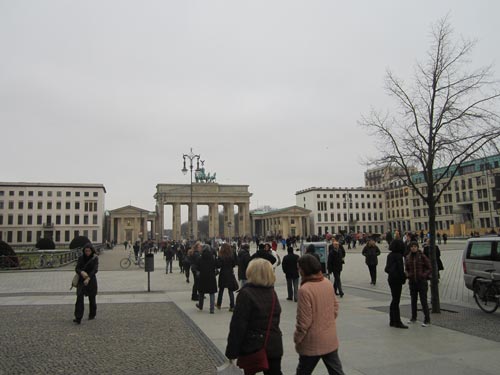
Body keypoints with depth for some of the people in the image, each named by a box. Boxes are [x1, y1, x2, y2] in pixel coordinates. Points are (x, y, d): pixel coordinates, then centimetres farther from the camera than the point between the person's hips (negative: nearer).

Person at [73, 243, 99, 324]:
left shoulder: (95, 258, -5)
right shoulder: (81, 258, 1)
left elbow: (95, 269, -15)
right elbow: (76, 268, -4)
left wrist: (88, 278, -28)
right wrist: (82, 272, -26)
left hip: (91, 280, -1)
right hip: (81, 280, 1)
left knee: (92, 298, 8)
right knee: (79, 297, -15)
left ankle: (92, 315, 31)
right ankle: (78, 318, -17)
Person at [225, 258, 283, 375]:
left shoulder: (246, 293, -17)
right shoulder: (272, 292, 4)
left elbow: (238, 325, -18)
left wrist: (231, 352, -13)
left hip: (253, 347, -5)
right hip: (274, 345, 5)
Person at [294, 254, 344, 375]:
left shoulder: (305, 289, -24)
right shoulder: (328, 283, -3)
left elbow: (304, 321, -20)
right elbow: (335, 307, 8)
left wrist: (297, 339, -6)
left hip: (313, 343, -6)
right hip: (331, 340, 6)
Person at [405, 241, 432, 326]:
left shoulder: (422, 256, -8)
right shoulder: (408, 257, 5)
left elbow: (430, 269, -4)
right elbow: (406, 269, 17)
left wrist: (424, 275, -17)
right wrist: (408, 275, -2)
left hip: (422, 281, -4)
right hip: (412, 282, 5)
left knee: (423, 300, -5)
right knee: (413, 300, 14)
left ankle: (427, 320, 4)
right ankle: (413, 318, 27)